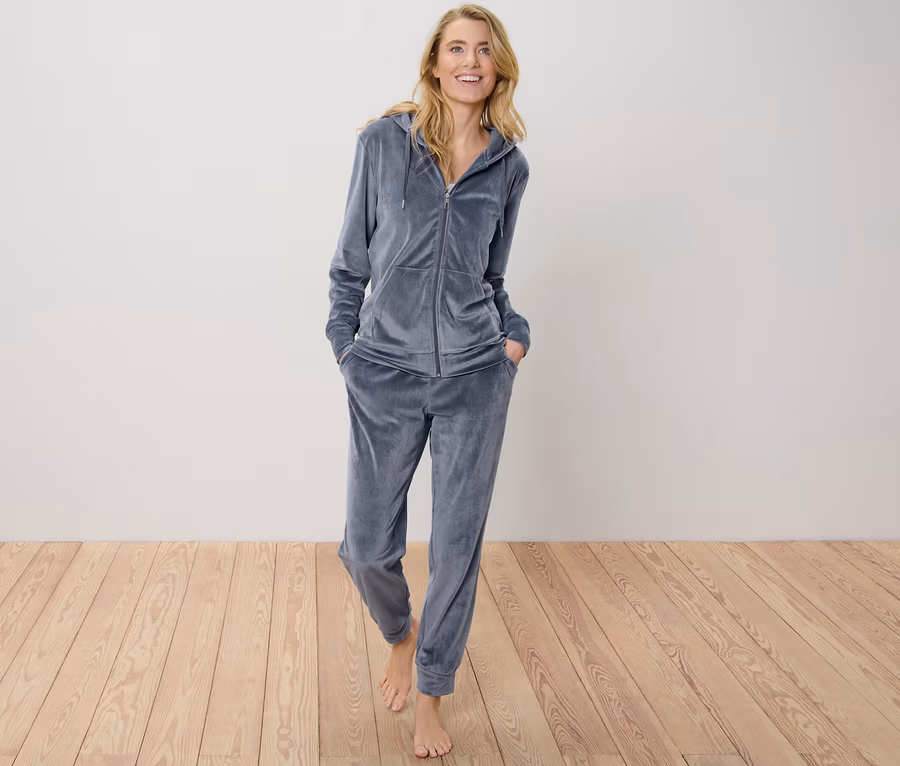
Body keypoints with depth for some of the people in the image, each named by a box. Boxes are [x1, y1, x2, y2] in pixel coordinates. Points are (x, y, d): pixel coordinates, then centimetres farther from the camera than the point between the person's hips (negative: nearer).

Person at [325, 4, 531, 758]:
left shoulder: (509, 165, 5)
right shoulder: (384, 141, -1)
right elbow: (351, 258, 6)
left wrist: (514, 335, 3)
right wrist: (345, 341, 2)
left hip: (475, 373, 1)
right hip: (387, 373, -1)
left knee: (457, 546, 6)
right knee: (367, 544, 4)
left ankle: (432, 697, 27)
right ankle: (401, 635, 39)